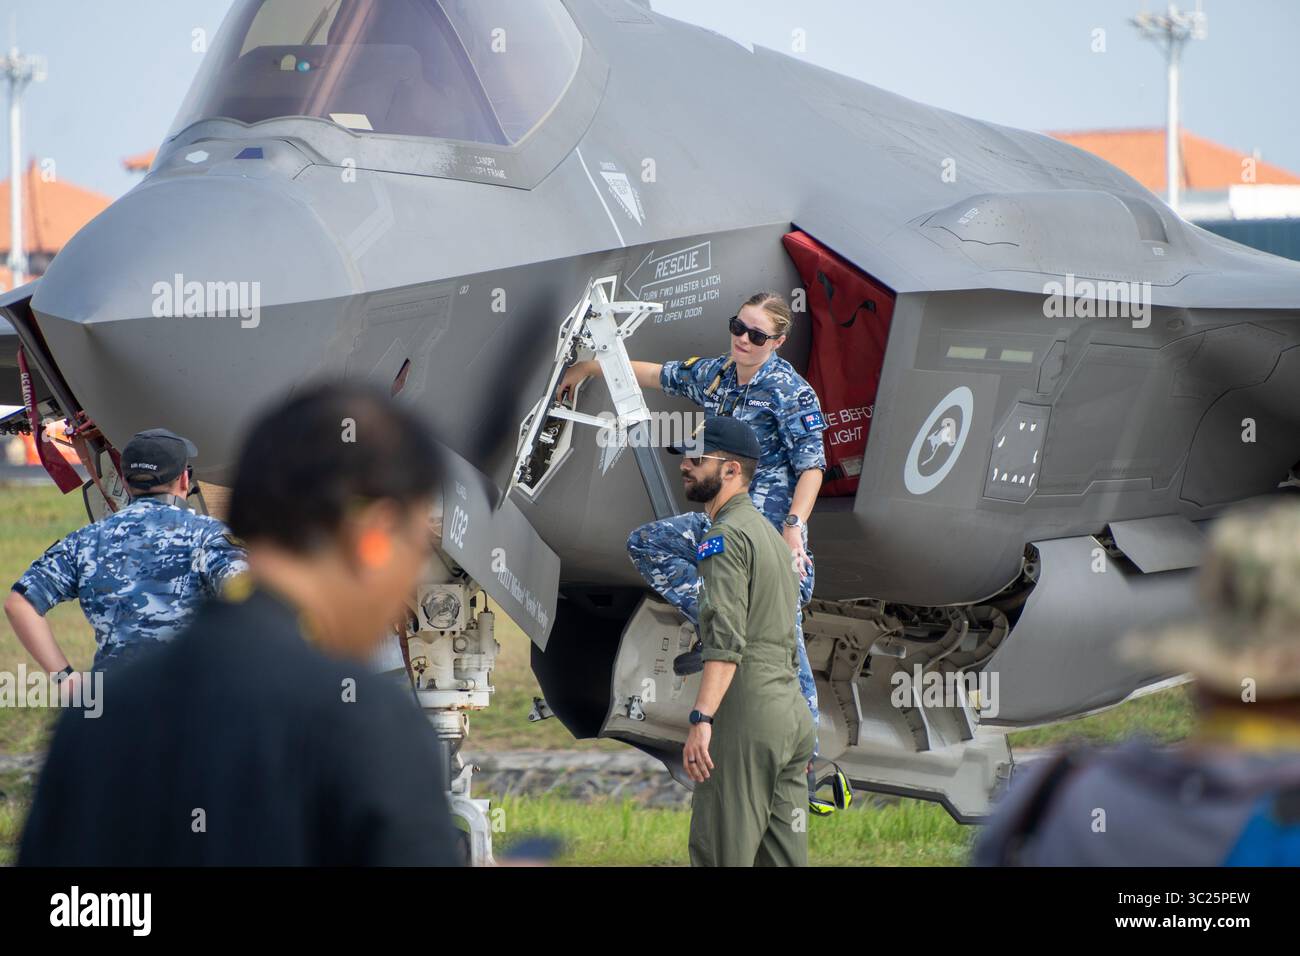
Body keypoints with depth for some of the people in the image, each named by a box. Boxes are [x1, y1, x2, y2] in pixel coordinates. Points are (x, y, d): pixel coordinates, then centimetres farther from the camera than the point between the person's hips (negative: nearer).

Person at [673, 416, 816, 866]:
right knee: (784, 856, 8)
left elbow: (726, 637, -21)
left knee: (721, 854, -10)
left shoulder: (726, 534, -8)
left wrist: (701, 719, -28)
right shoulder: (770, 532, 22)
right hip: (792, 714, 9)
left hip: (746, 717, -9)